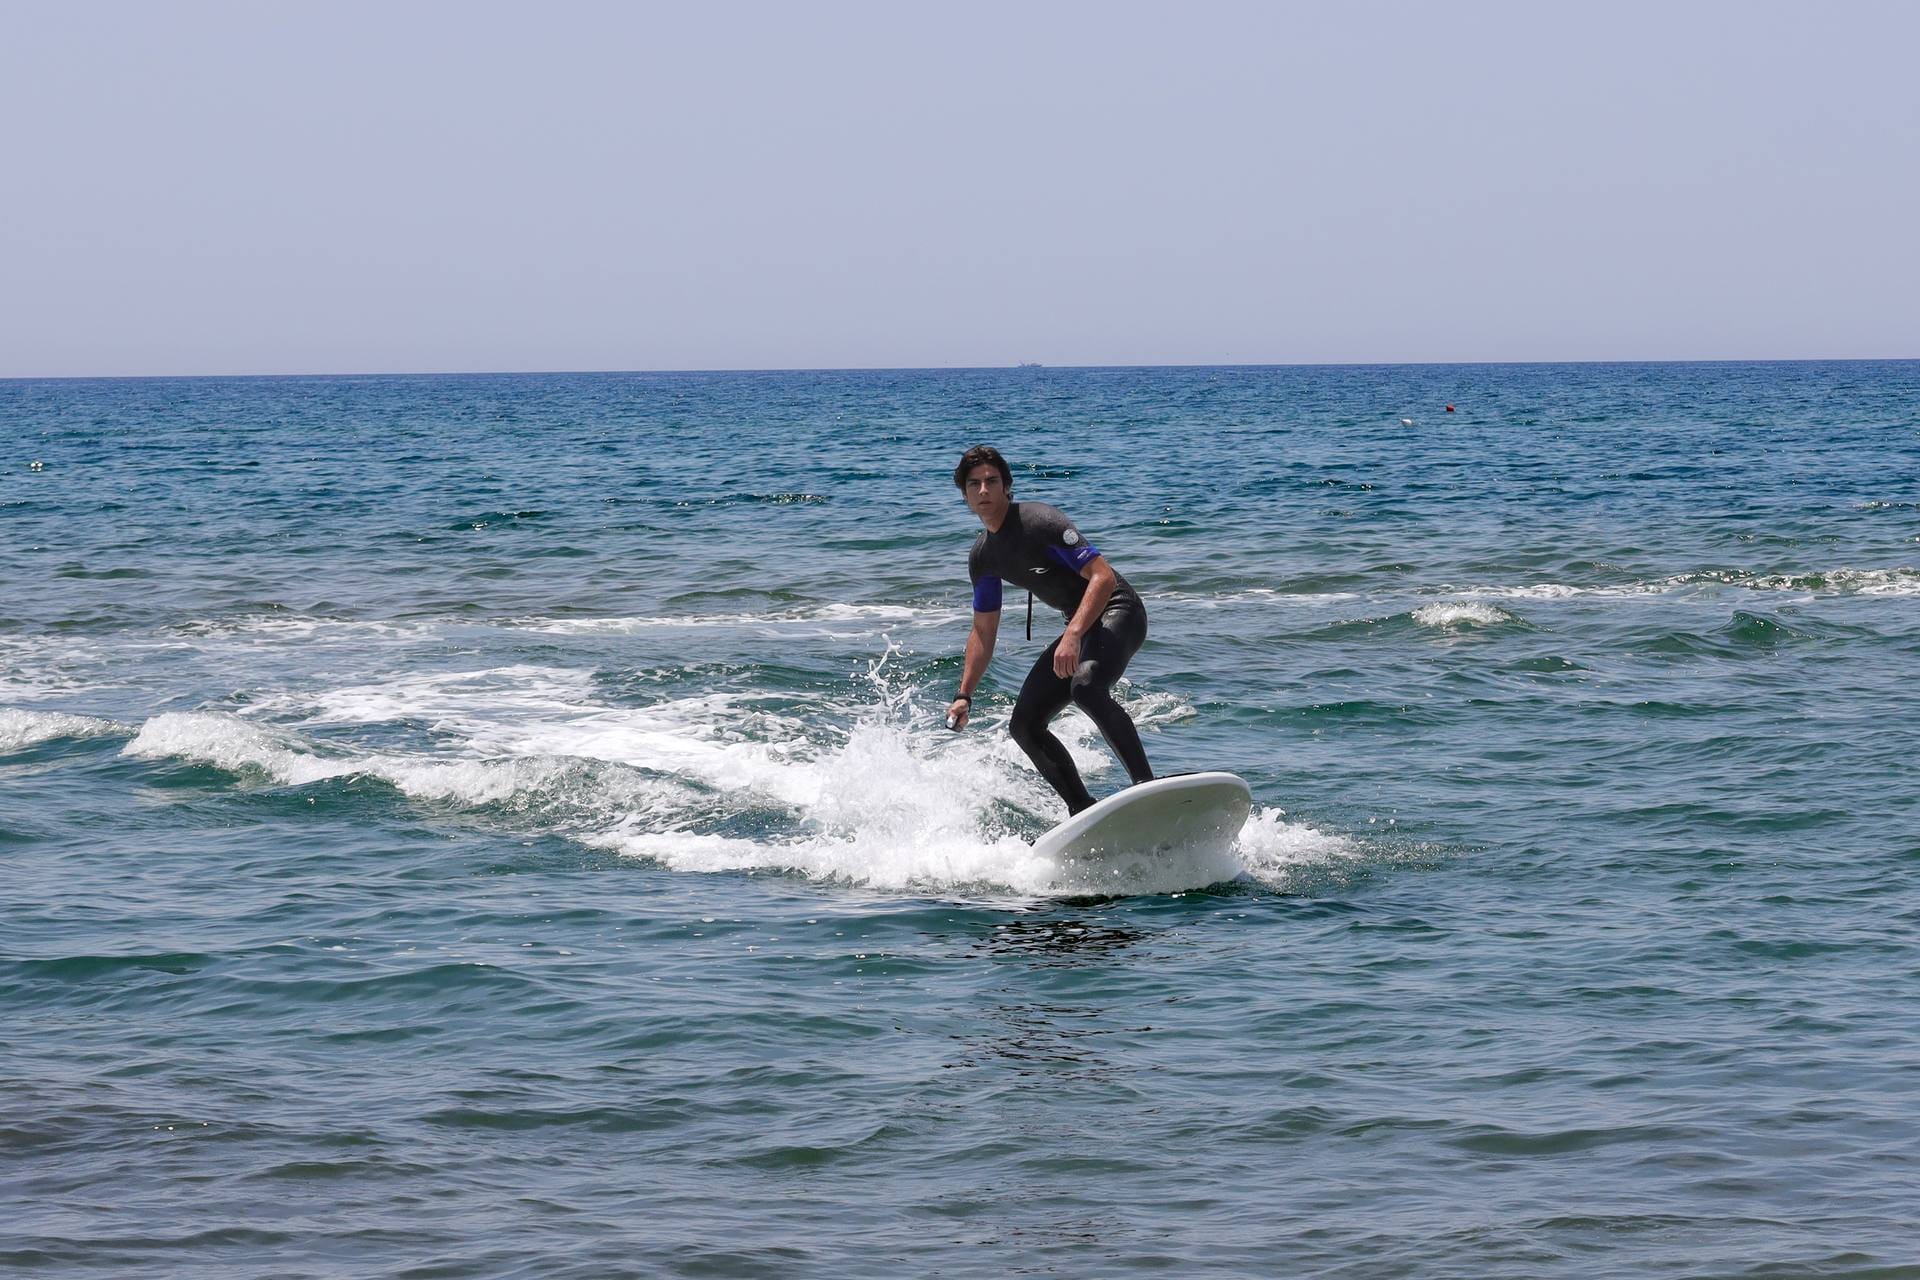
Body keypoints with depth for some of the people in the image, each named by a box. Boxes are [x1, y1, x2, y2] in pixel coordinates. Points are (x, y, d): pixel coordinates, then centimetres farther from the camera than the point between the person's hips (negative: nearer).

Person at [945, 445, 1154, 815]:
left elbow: (1103, 577, -23)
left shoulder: (1040, 522, -16)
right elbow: (983, 631, 20)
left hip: (1116, 611, -9)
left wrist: (1073, 636, -33)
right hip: (1080, 626, 9)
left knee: (1085, 686, -38)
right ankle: (1084, 811, 2)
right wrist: (964, 695, 14)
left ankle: (1147, 784, -40)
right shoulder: (982, 557, 10)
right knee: (1024, 725, 2)